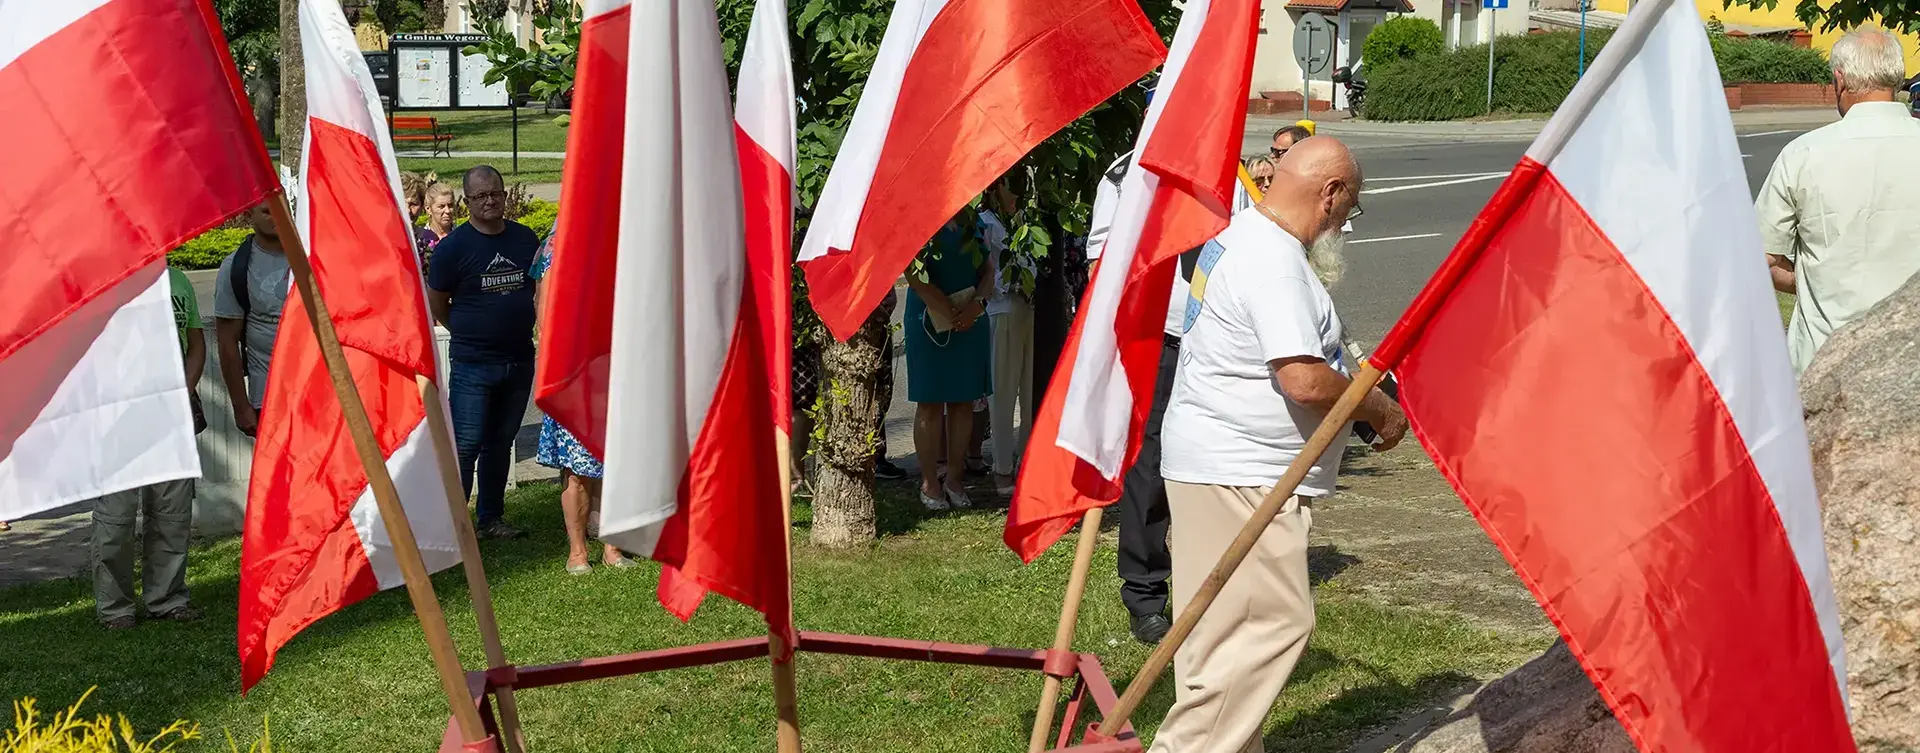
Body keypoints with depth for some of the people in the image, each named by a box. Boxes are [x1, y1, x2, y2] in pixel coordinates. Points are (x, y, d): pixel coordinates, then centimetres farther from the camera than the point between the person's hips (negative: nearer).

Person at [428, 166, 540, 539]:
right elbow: (437, 304, 1)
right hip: (472, 364, -5)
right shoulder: (454, 246, -7)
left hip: (519, 360, 5)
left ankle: (490, 518, 23)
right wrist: (469, 333, 6)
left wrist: (517, 329, 12)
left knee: (501, 442, 13)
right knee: (465, 445, -6)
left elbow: (541, 289, 19)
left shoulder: (525, 239, 6)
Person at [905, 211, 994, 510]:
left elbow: (987, 270, 11)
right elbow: (915, 275, -12)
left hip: (970, 320, 5)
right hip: (929, 321, -5)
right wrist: (950, 313, -14)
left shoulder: (972, 224, 12)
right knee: (930, 401, 0)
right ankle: (930, 483, 4)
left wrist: (977, 304, -8)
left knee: (964, 401, 6)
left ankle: (955, 478, 13)